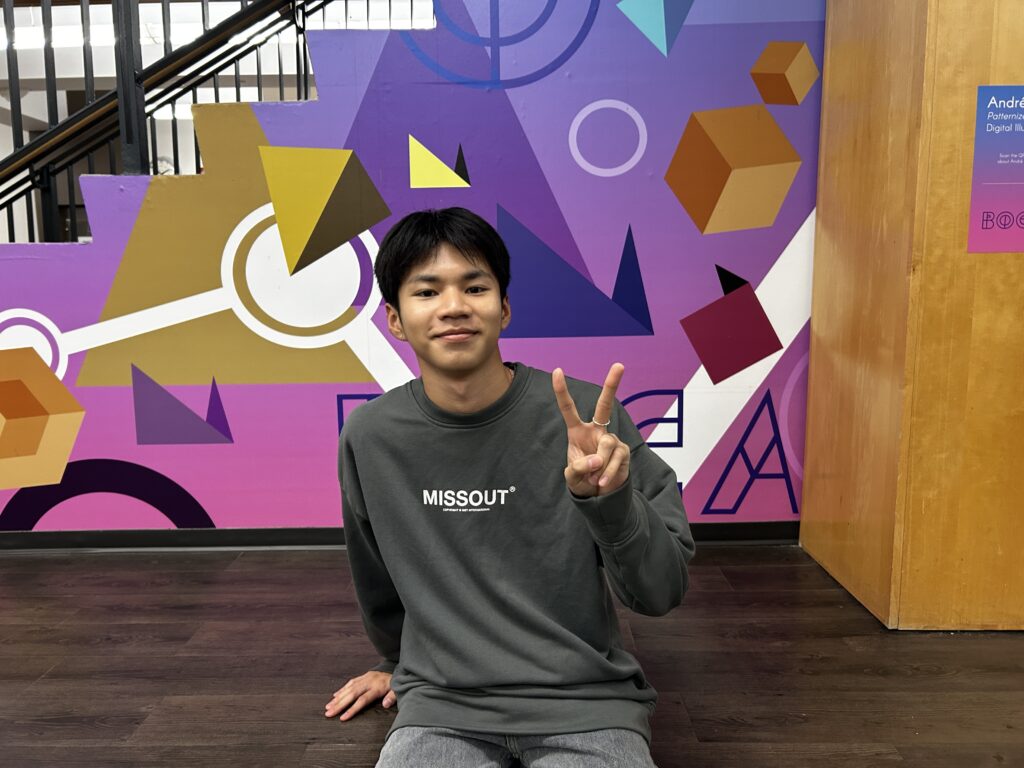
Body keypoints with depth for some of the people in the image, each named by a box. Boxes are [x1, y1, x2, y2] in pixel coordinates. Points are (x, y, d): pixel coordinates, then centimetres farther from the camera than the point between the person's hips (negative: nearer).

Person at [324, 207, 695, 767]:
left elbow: (662, 593, -11)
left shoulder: (585, 417, -13)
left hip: (586, 703, -1)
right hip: (442, 706, 2)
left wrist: (607, 497, -28)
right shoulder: (368, 437, -5)